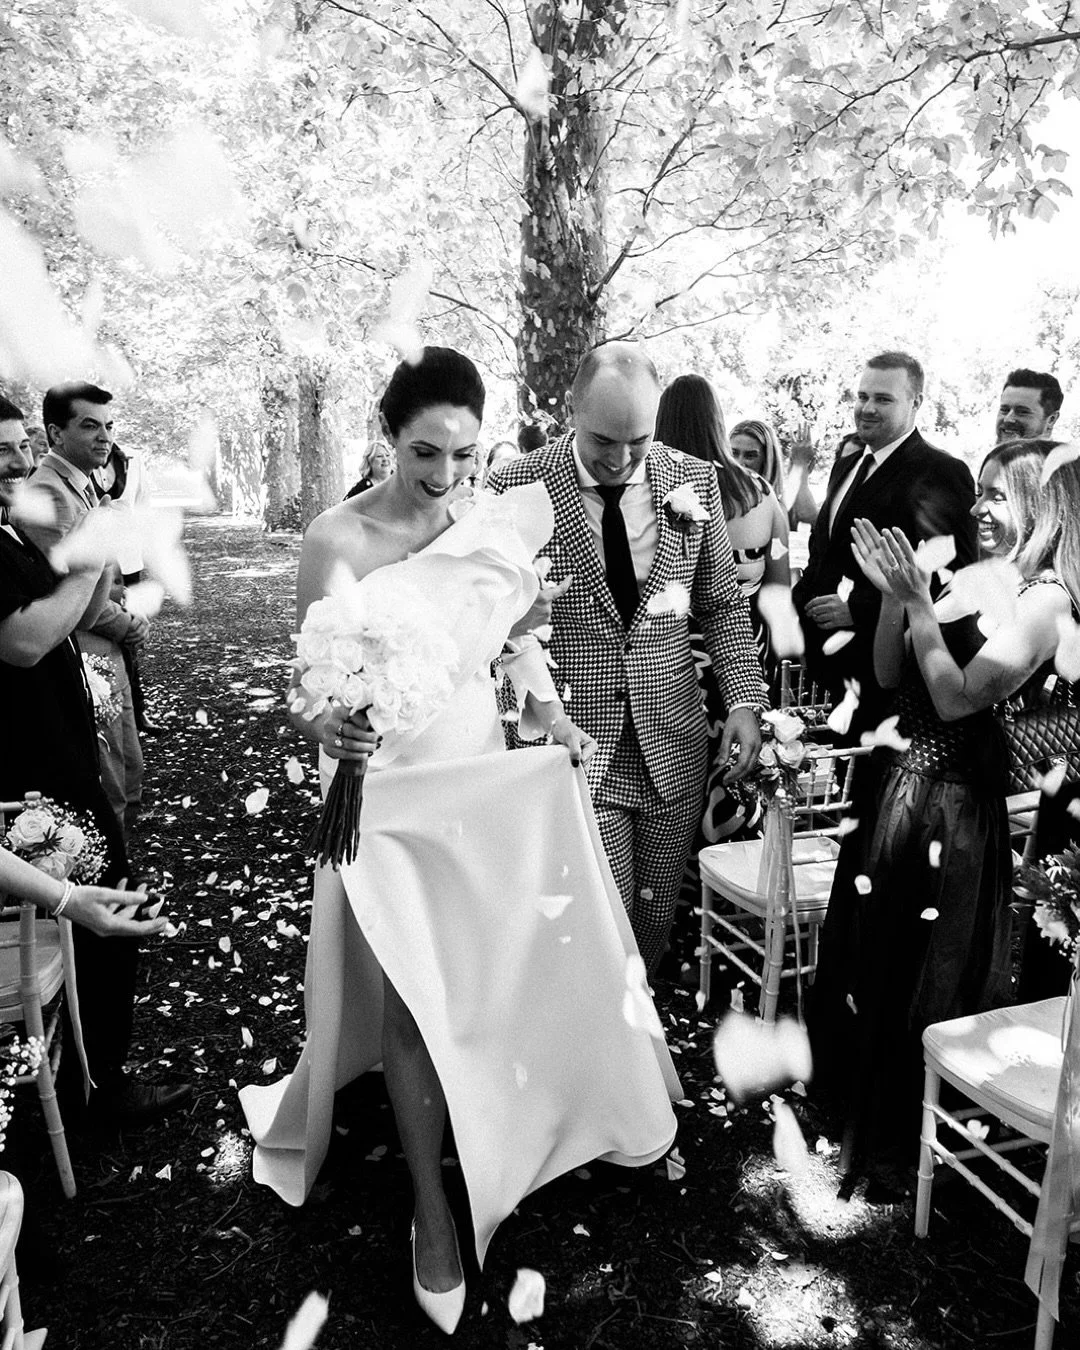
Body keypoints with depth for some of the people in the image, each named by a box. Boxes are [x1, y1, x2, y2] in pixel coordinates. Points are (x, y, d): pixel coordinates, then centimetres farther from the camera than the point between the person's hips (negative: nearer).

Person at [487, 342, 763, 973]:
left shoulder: (695, 480, 2)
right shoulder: (518, 488, -8)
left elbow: (724, 603, 10)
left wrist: (744, 700, -1)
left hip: (674, 743, 3)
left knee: (656, 917, 14)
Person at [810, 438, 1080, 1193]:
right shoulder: (972, 580, 6)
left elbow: (957, 698, -22)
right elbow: (889, 676, 7)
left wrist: (917, 600, -20)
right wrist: (893, 596, -6)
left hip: (955, 804, -7)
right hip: (902, 783, 7)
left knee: (923, 968, 9)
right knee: (870, 946, 19)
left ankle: (901, 1138, 33)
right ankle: (859, 1097, 43)